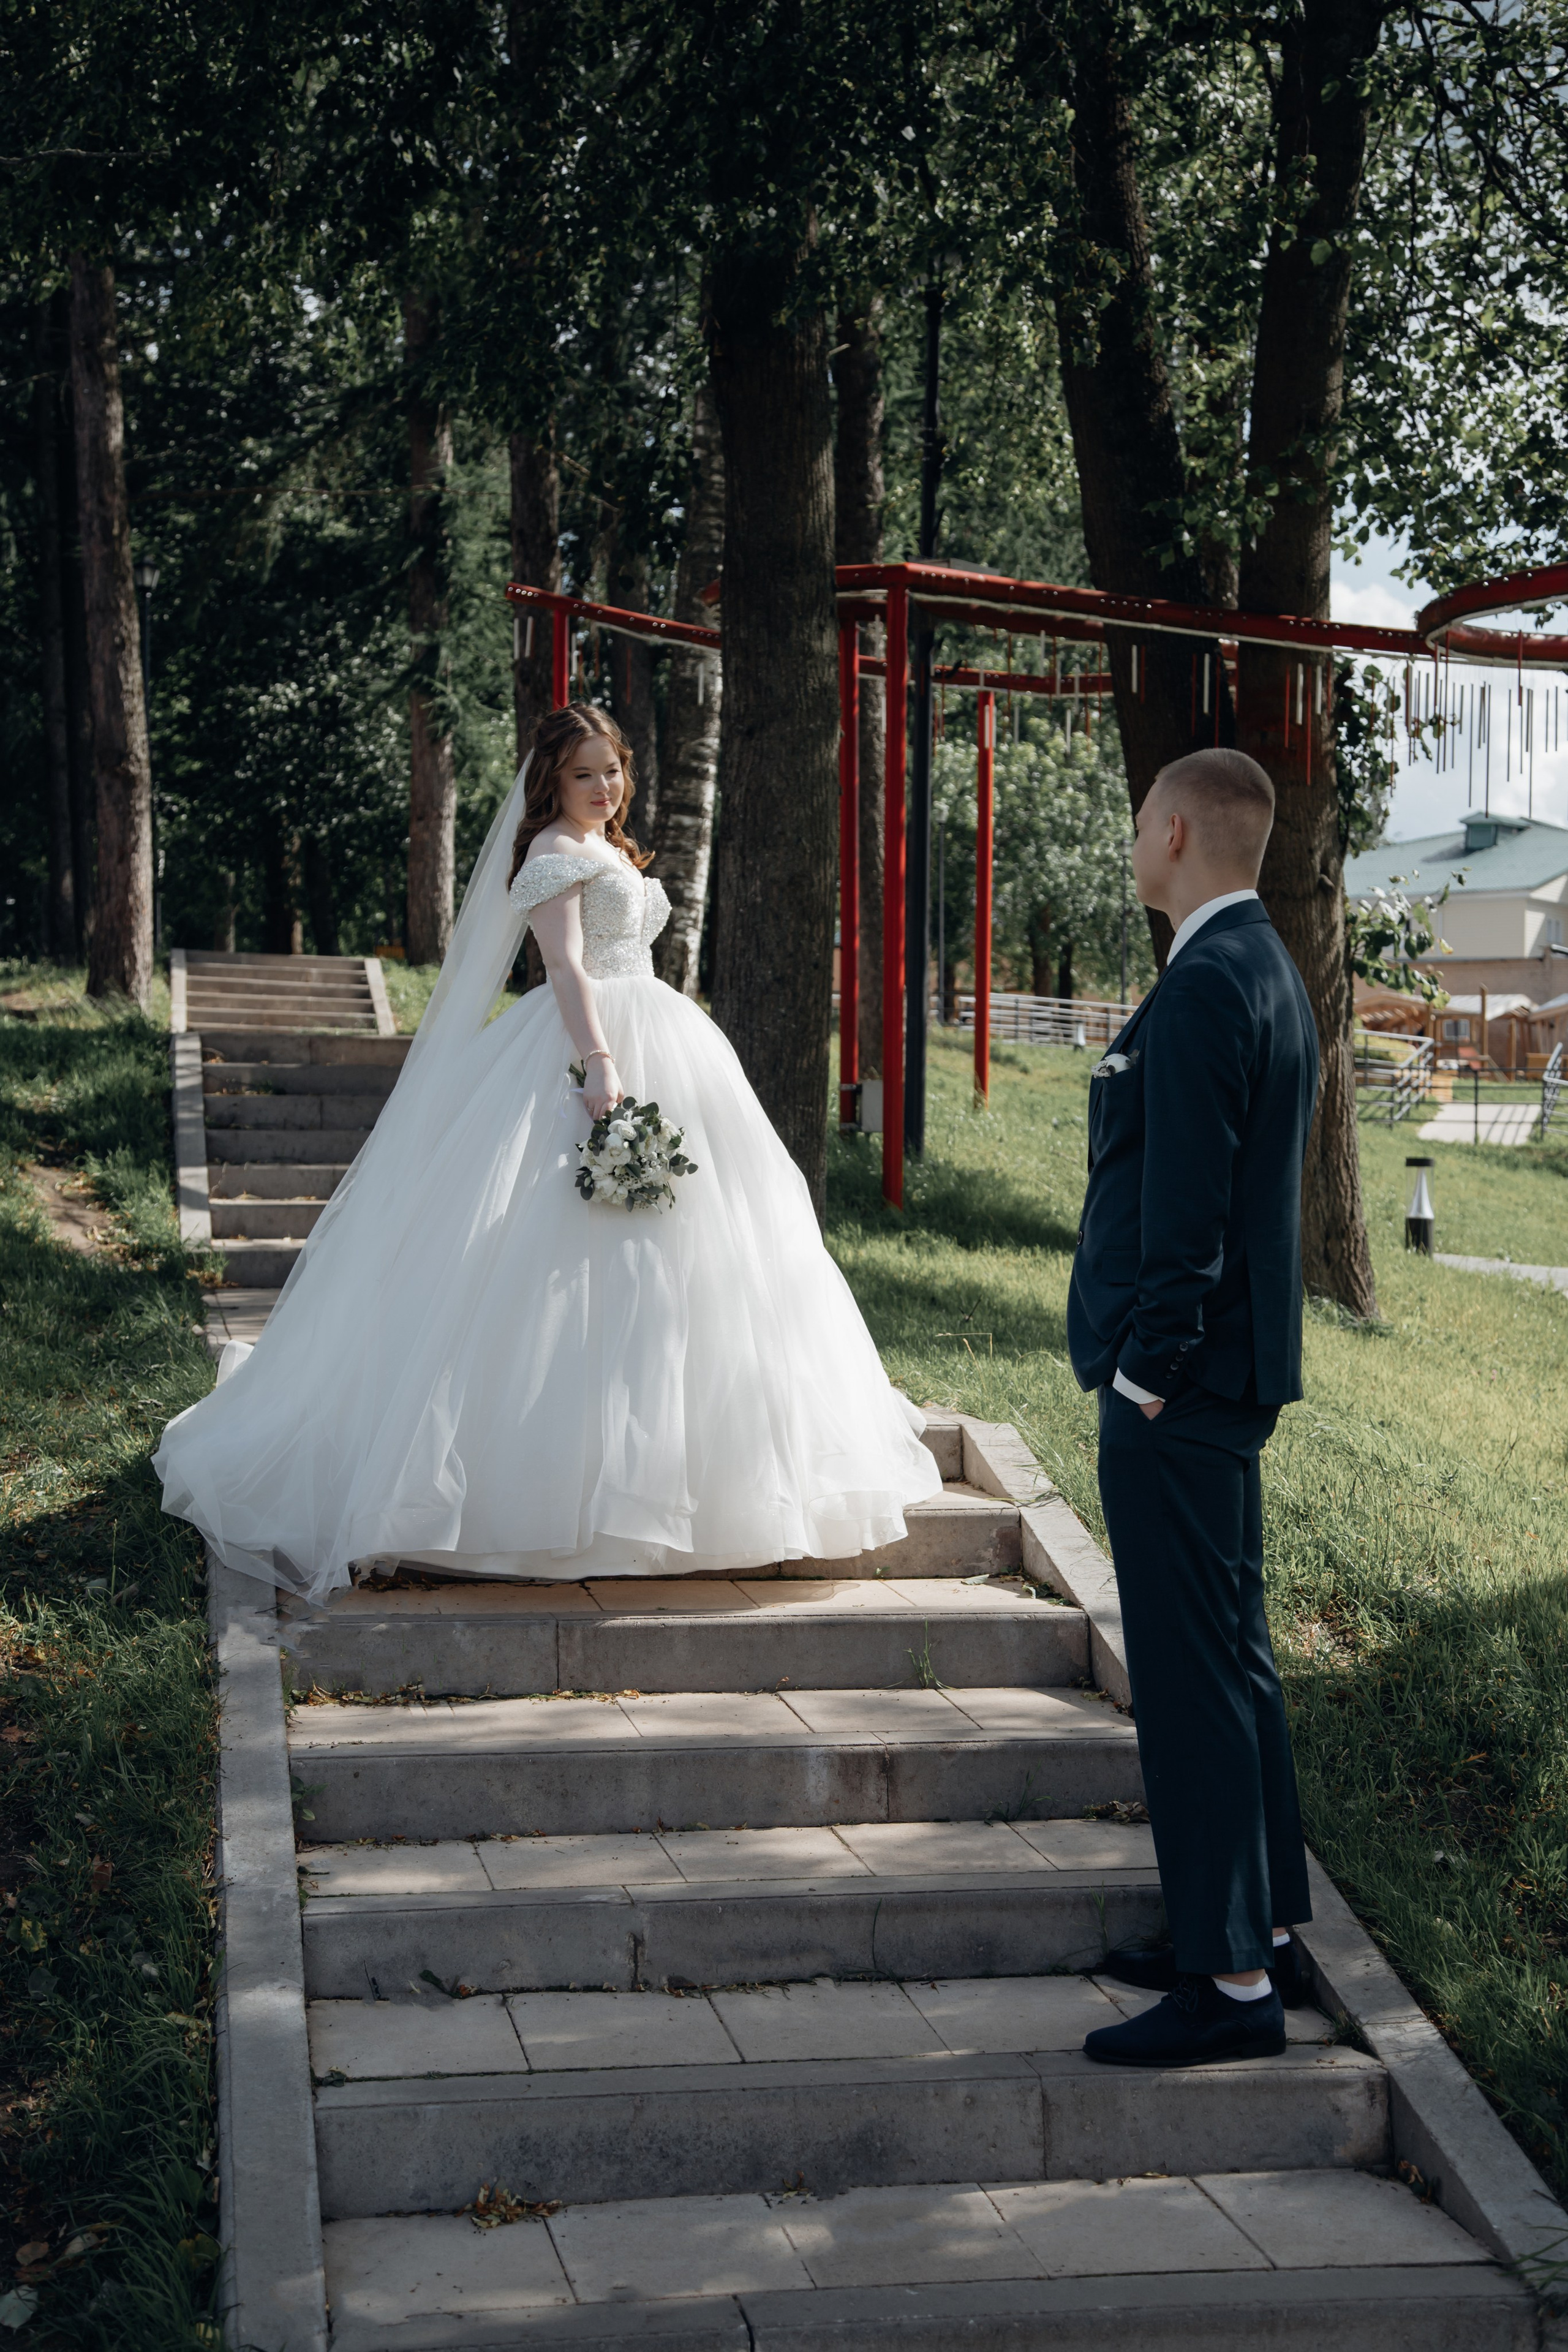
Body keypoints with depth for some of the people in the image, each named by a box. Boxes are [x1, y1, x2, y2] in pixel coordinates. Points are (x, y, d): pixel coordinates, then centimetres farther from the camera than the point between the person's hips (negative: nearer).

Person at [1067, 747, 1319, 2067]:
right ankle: (1261, 1924, 29)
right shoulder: (1268, 970, 14)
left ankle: (1233, 1985, 0)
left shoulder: (1204, 989, -19)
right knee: (1230, 1653, 18)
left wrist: (1150, 1373, -18)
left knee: (1192, 1672, -6)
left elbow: (1184, 1206, -23)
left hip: (1178, 1382, -11)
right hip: (1232, 1369, 11)